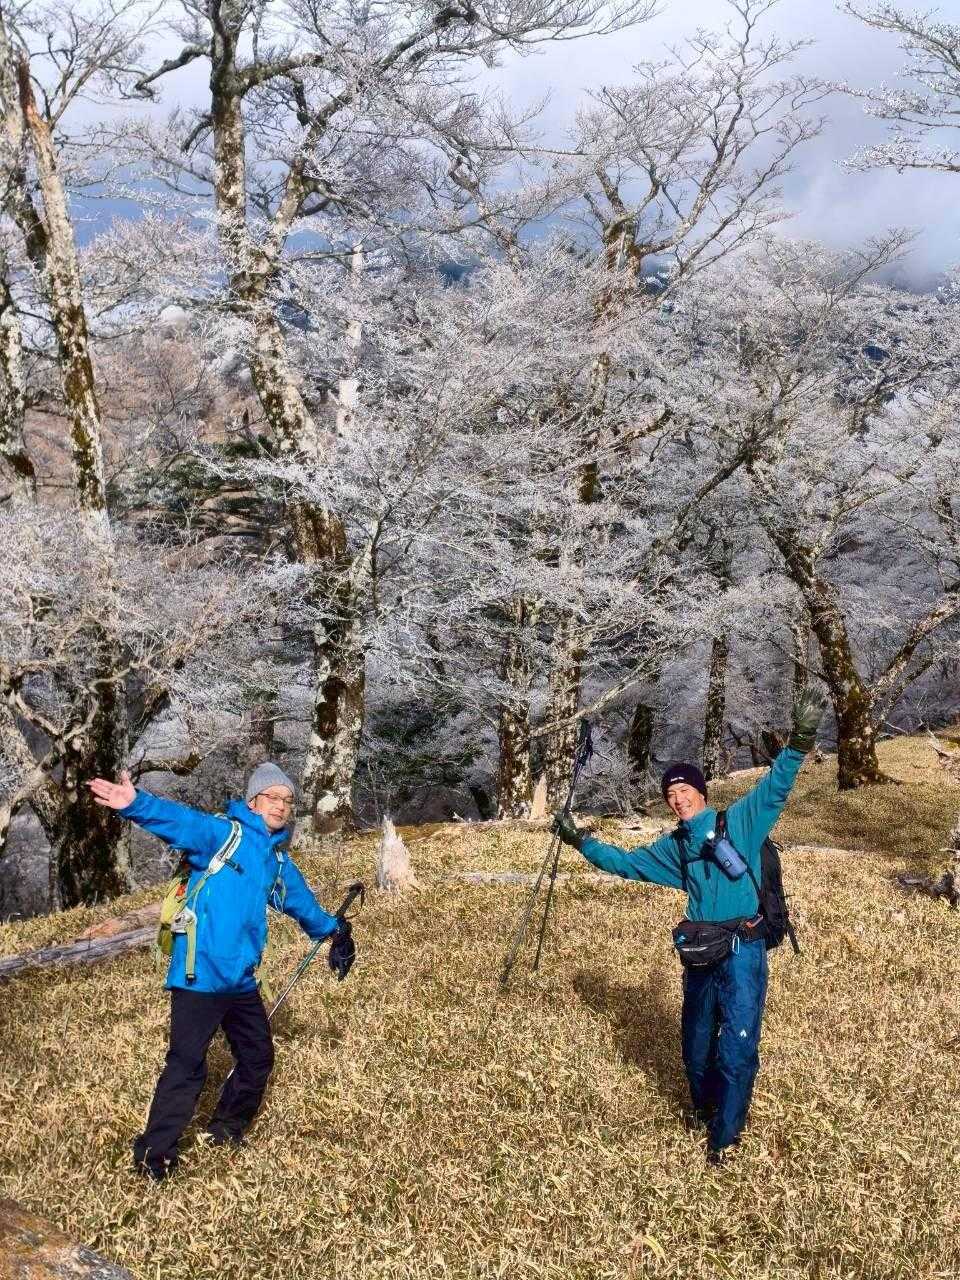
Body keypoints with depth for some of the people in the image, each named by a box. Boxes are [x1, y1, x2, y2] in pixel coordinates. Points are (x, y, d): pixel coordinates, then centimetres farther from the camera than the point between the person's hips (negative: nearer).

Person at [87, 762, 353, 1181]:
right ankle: (154, 1156, 10)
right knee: (186, 1066, -6)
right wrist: (137, 804, -45)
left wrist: (332, 928, 47)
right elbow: (181, 822, -27)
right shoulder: (223, 833, -8)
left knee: (258, 1058, 18)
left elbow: (300, 900, 33)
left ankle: (226, 1132, 39)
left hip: (241, 980, 8)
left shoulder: (278, 861, 15)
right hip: (201, 974, -8)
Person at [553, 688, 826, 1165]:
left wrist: (799, 742, -25)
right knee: (696, 1045, 15)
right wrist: (581, 841, 23)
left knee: (736, 1048, -4)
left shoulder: (737, 821, 0)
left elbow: (774, 787, -11)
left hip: (743, 951, -5)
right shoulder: (672, 847, 14)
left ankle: (724, 1134, 12)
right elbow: (625, 862, 25)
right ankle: (708, 1112, 39)